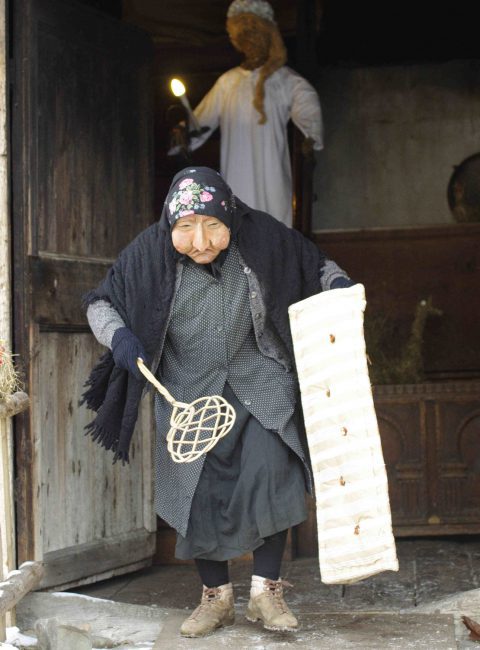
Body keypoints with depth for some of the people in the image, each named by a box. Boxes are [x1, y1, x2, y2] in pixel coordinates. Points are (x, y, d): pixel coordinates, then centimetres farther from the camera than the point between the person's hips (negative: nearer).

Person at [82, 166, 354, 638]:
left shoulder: (261, 238, -11)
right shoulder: (150, 254, -11)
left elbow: (317, 265, 6)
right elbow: (100, 302, 1)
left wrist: (339, 285, -15)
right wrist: (118, 334, -20)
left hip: (261, 385, -1)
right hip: (189, 391, 1)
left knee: (269, 475, -18)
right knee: (197, 492, 2)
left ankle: (265, 592, -2)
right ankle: (216, 597, 22)